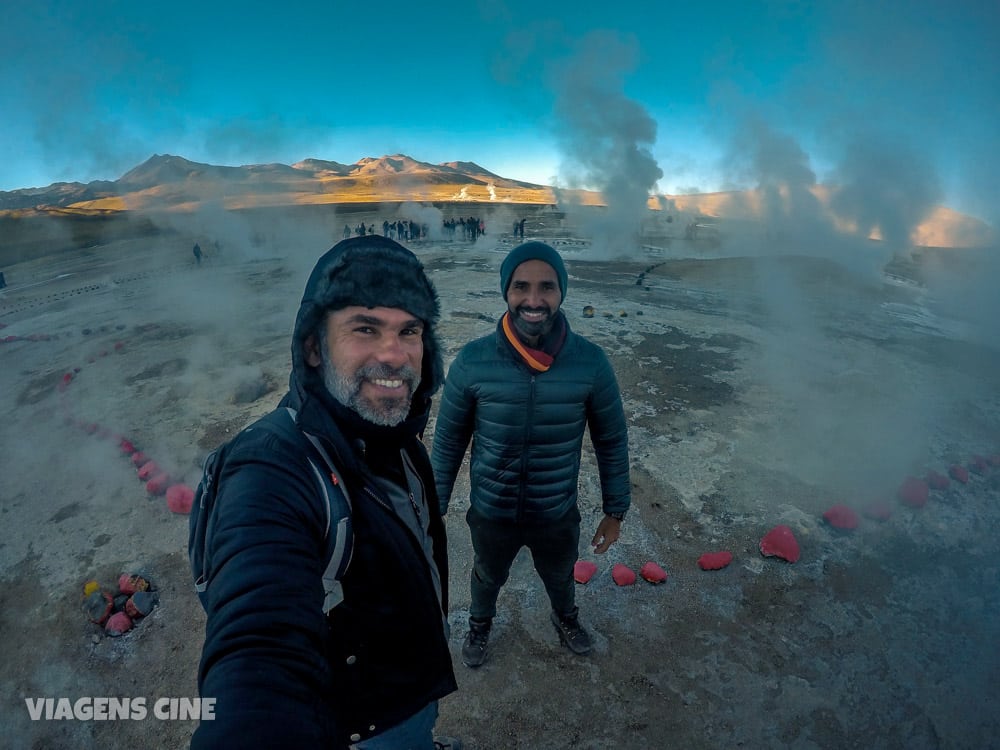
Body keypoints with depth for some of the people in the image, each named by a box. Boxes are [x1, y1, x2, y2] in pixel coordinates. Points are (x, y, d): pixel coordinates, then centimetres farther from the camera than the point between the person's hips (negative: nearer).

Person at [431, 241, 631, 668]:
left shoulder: (590, 363, -20)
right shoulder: (472, 362, -22)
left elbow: (612, 441, -6)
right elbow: (448, 441, -8)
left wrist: (615, 511, 1)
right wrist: (434, 509, -1)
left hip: (559, 514, 1)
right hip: (491, 514, 0)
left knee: (560, 577, 31)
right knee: (488, 578, 30)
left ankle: (565, 617, 66)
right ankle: (480, 624, 64)